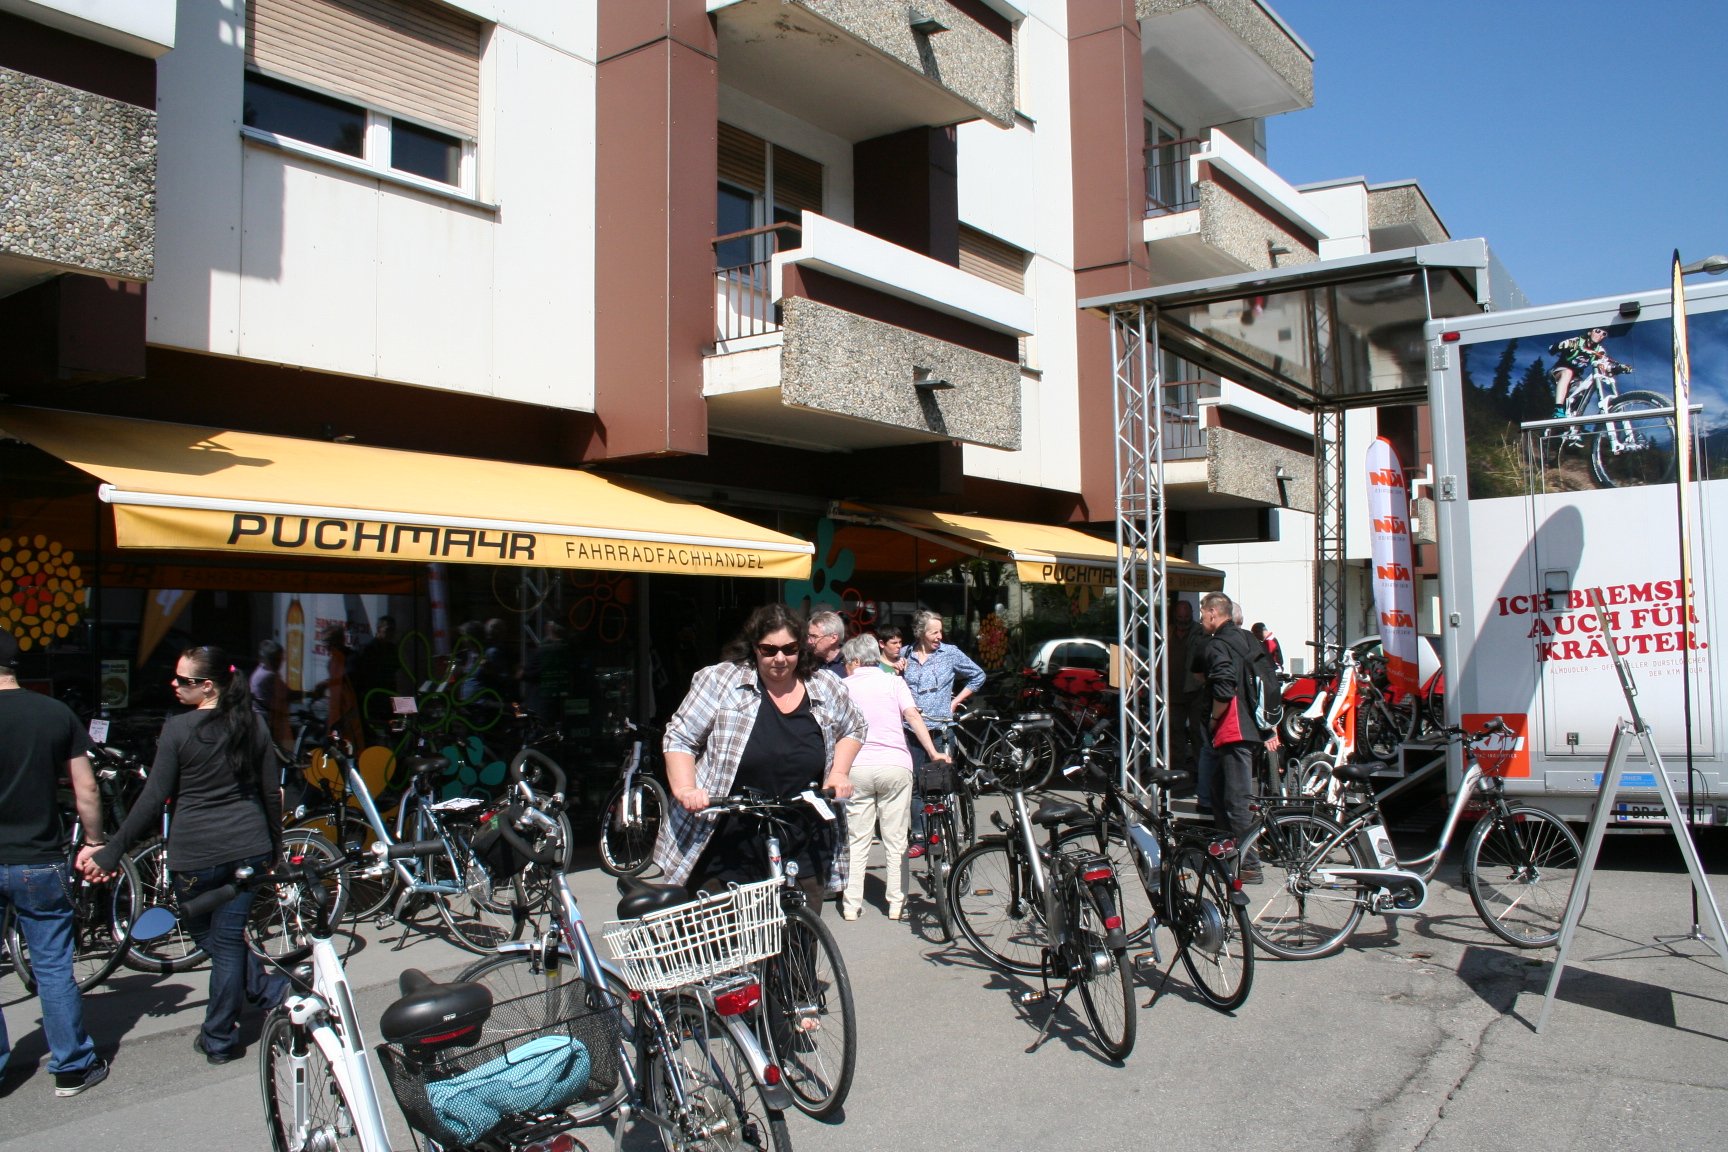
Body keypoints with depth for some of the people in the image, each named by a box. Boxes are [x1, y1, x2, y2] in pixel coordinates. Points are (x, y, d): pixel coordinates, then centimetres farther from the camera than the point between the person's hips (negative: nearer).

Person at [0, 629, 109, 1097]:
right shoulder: (58, 713, -3)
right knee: (54, 968, 10)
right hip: (41, 863, 2)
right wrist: (94, 843, 11)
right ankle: (73, 1067, 17)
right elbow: (87, 789, -1)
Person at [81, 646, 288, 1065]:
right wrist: (275, 849, 19)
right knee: (229, 936, 13)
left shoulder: (178, 728, -10)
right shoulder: (252, 724, 3)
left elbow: (154, 799, -10)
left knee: (205, 933, 15)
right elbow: (270, 793, 8)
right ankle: (220, 1037, 18)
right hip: (248, 846, 4)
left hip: (195, 851, -4)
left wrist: (111, 851, -1)